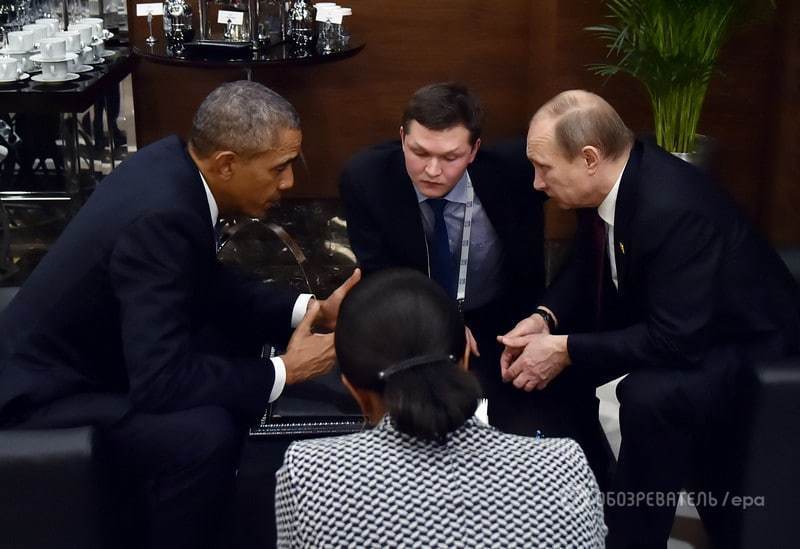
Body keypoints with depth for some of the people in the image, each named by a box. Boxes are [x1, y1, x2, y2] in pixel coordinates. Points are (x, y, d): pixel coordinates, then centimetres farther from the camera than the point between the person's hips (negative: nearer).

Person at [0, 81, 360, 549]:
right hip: (47, 392, -10)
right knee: (205, 433, -30)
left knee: (238, 323, 10)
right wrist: (283, 371, -21)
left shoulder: (176, 163, -5)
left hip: (92, 348, 10)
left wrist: (308, 309, -1)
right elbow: (161, 382, -33)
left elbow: (207, 281, 10)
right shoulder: (161, 215, -31)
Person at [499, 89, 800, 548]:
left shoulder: (674, 208, -34)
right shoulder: (611, 180, -9)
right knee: (559, 345, 2)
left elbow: (676, 340, -33)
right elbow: (587, 267, 9)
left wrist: (566, 350, -28)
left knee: (650, 394, -33)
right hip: (672, 320, 9)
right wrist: (546, 319, -10)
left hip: (747, 342, -9)